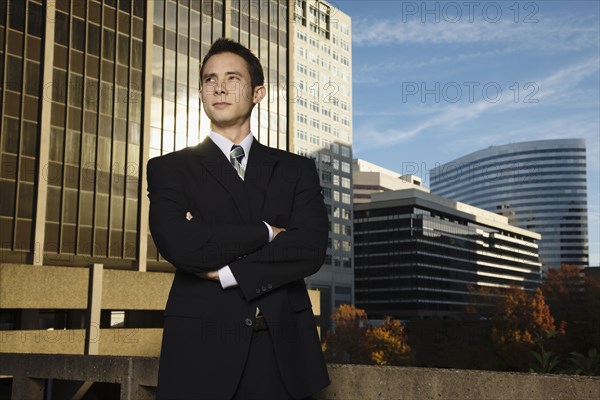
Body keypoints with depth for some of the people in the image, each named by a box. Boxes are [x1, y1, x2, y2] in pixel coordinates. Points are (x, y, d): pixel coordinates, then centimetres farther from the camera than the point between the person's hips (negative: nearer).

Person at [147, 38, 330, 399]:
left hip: (283, 349, 2)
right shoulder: (170, 169, 4)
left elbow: (311, 249, -6)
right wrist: (265, 232, -8)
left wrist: (227, 270, -11)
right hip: (203, 349, -1)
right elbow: (178, 245, -14)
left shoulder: (296, 170, 9)